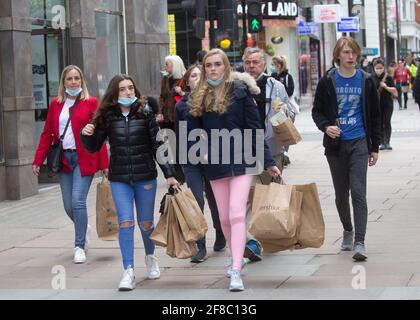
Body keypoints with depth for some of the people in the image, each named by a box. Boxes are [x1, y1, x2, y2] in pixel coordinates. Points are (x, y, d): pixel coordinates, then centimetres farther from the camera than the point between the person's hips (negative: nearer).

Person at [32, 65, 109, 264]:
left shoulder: (91, 103, -1)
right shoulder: (56, 104, 9)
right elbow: (47, 134, 9)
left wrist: (104, 163, -8)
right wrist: (38, 160, 2)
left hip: (84, 159, -4)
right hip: (63, 159, 4)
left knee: (78, 201, -12)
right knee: (68, 206, 8)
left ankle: (80, 246, -1)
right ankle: (84, 228, 39)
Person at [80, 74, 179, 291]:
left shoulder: (145, 113, -3)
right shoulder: (107, 116, 0)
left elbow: (157, 146, -1)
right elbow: (94, 147, 7)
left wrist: (169, 175, -4)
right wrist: (86, 135, -14)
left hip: (145, 177, 0)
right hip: (119, 179, 1)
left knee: (146, 223, 10)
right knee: (125, 222, -8)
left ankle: (150, 257, 38)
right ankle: (128, 272, -4)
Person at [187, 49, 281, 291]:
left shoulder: (240, 92, -3)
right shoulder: (198, 97, 7)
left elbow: (254, 129, -3)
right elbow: (194, 131, 12)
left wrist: (268, 162, -4)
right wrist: (200, 151, -7)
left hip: (240, 161, -4)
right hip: (215, 164, 4)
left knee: (237, 215, -13)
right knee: (224, 218, 11)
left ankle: (236, 271, -17)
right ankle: (238, 257, 32)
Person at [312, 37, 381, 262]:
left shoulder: (365, 81, 3)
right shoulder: (327, 81, 2)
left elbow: (374, 115, 9)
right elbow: (317, 111, 8)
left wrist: (375, 146, 7)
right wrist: (326, 127, -14)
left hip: (359, 144, -1)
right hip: (336, 144, 1)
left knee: (358, 192, -11)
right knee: (341, 193, 11)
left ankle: (359, 242, -15)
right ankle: (347, 230, 34)